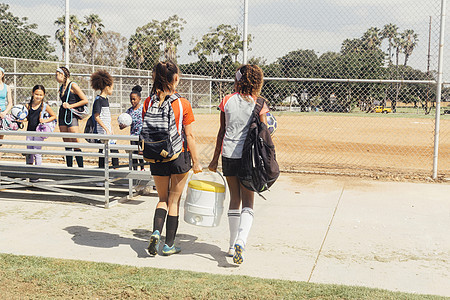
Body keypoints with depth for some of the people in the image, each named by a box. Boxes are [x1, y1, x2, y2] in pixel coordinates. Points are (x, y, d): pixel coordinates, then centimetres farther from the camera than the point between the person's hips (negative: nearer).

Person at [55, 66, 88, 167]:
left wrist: (71, 106, -11)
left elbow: (85, 100, -10)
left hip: (71, 116, -8)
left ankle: (81, 168, -7)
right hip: (62, 116, 8)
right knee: (67, 144, 8)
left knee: (75, 143, -11)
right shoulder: (62, 87, 15)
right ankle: (69, 167, 13)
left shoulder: (73, 86, -7)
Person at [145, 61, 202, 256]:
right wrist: (195, 161, -1)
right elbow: (189, 135, -8)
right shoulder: (183, 104, -11)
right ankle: (169, 245, 16)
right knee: (174, 201, 10)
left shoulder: (149, 103, -2)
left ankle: (156, 232, -3)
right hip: (179, 156, -3)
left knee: (163, 199, 19)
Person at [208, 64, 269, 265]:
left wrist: (215, 158, 12)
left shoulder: (227, 101, 2)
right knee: (248, 203, 3)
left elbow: (222, 132, 5)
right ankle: (240, 242, -18)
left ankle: (232, 246, 20)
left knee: (234, 199, 14)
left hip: (229, 154, 2)